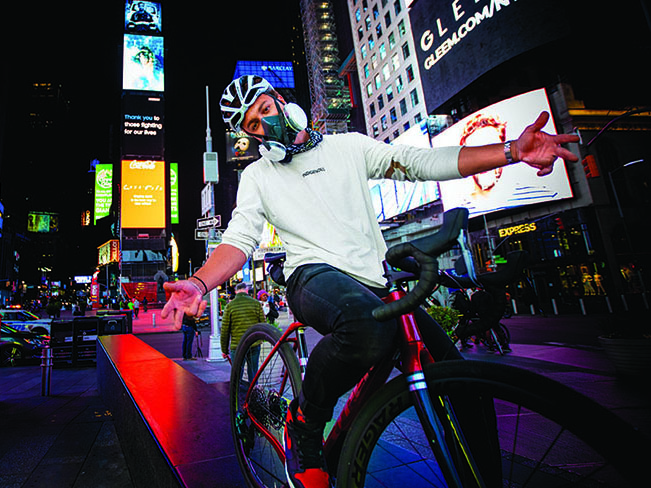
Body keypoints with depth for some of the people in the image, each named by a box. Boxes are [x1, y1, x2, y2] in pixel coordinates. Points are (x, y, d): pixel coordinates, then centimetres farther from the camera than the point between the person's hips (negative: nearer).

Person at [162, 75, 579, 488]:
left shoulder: (348, 146, 14)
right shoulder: (257, 176, 14)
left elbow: (421, 162, 6)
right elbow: (240, 239, 1)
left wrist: (512, 152, -5)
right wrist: (199, 283, -20)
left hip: (373, 282, 3)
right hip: (316, 276, -2)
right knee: (370, 327, -38)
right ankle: (304, 426, -9)